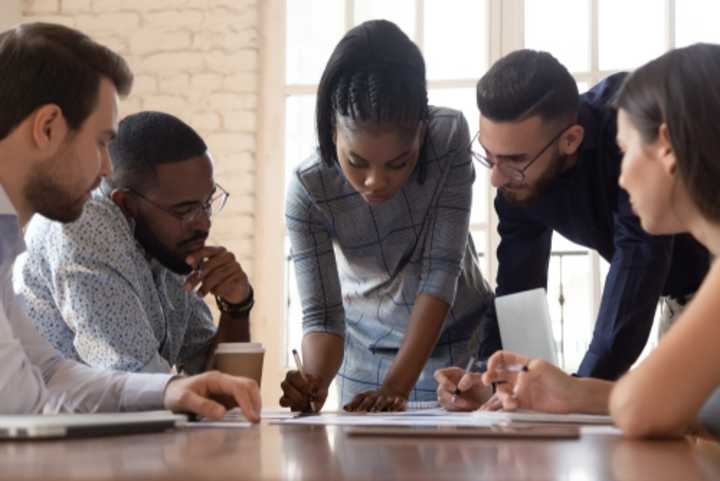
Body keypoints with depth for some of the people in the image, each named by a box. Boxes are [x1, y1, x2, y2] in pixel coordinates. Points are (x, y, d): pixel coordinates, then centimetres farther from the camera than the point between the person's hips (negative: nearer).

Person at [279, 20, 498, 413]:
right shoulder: (308, 190, -25)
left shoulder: (449, 136, -25)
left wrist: (397, 386, -34)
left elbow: (441, 270, -27)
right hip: (369, 350, 0)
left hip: (464, 339, 0)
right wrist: (314, 382, -43)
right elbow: (321, 315, -22)